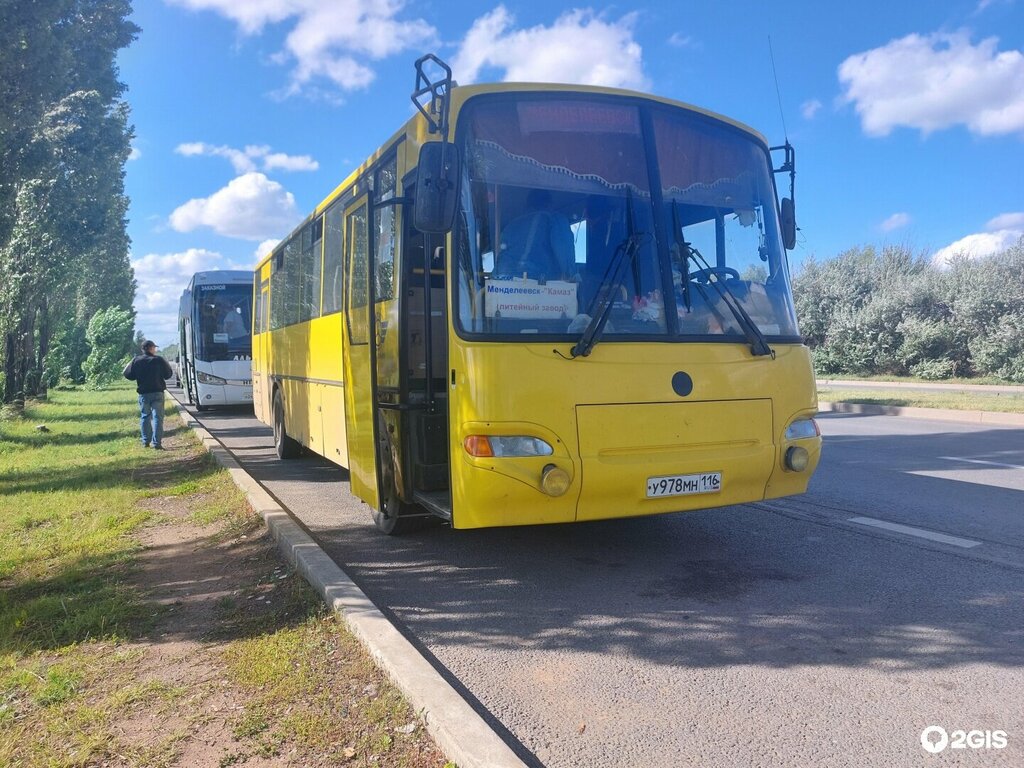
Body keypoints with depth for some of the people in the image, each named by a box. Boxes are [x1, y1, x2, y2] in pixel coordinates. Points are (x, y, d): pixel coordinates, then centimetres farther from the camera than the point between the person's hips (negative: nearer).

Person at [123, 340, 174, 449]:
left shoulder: (136, 361, 0)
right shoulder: (159, 360, -5)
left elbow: (129, 375, 4)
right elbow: (168, 374, 2)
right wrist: (167, 364, 20)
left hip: (143, 394, 2)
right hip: (157, 393, -2)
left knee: (145, 417, 15)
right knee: (157, 417, -1)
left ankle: (146, 442, 15)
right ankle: (157, 443, -7)